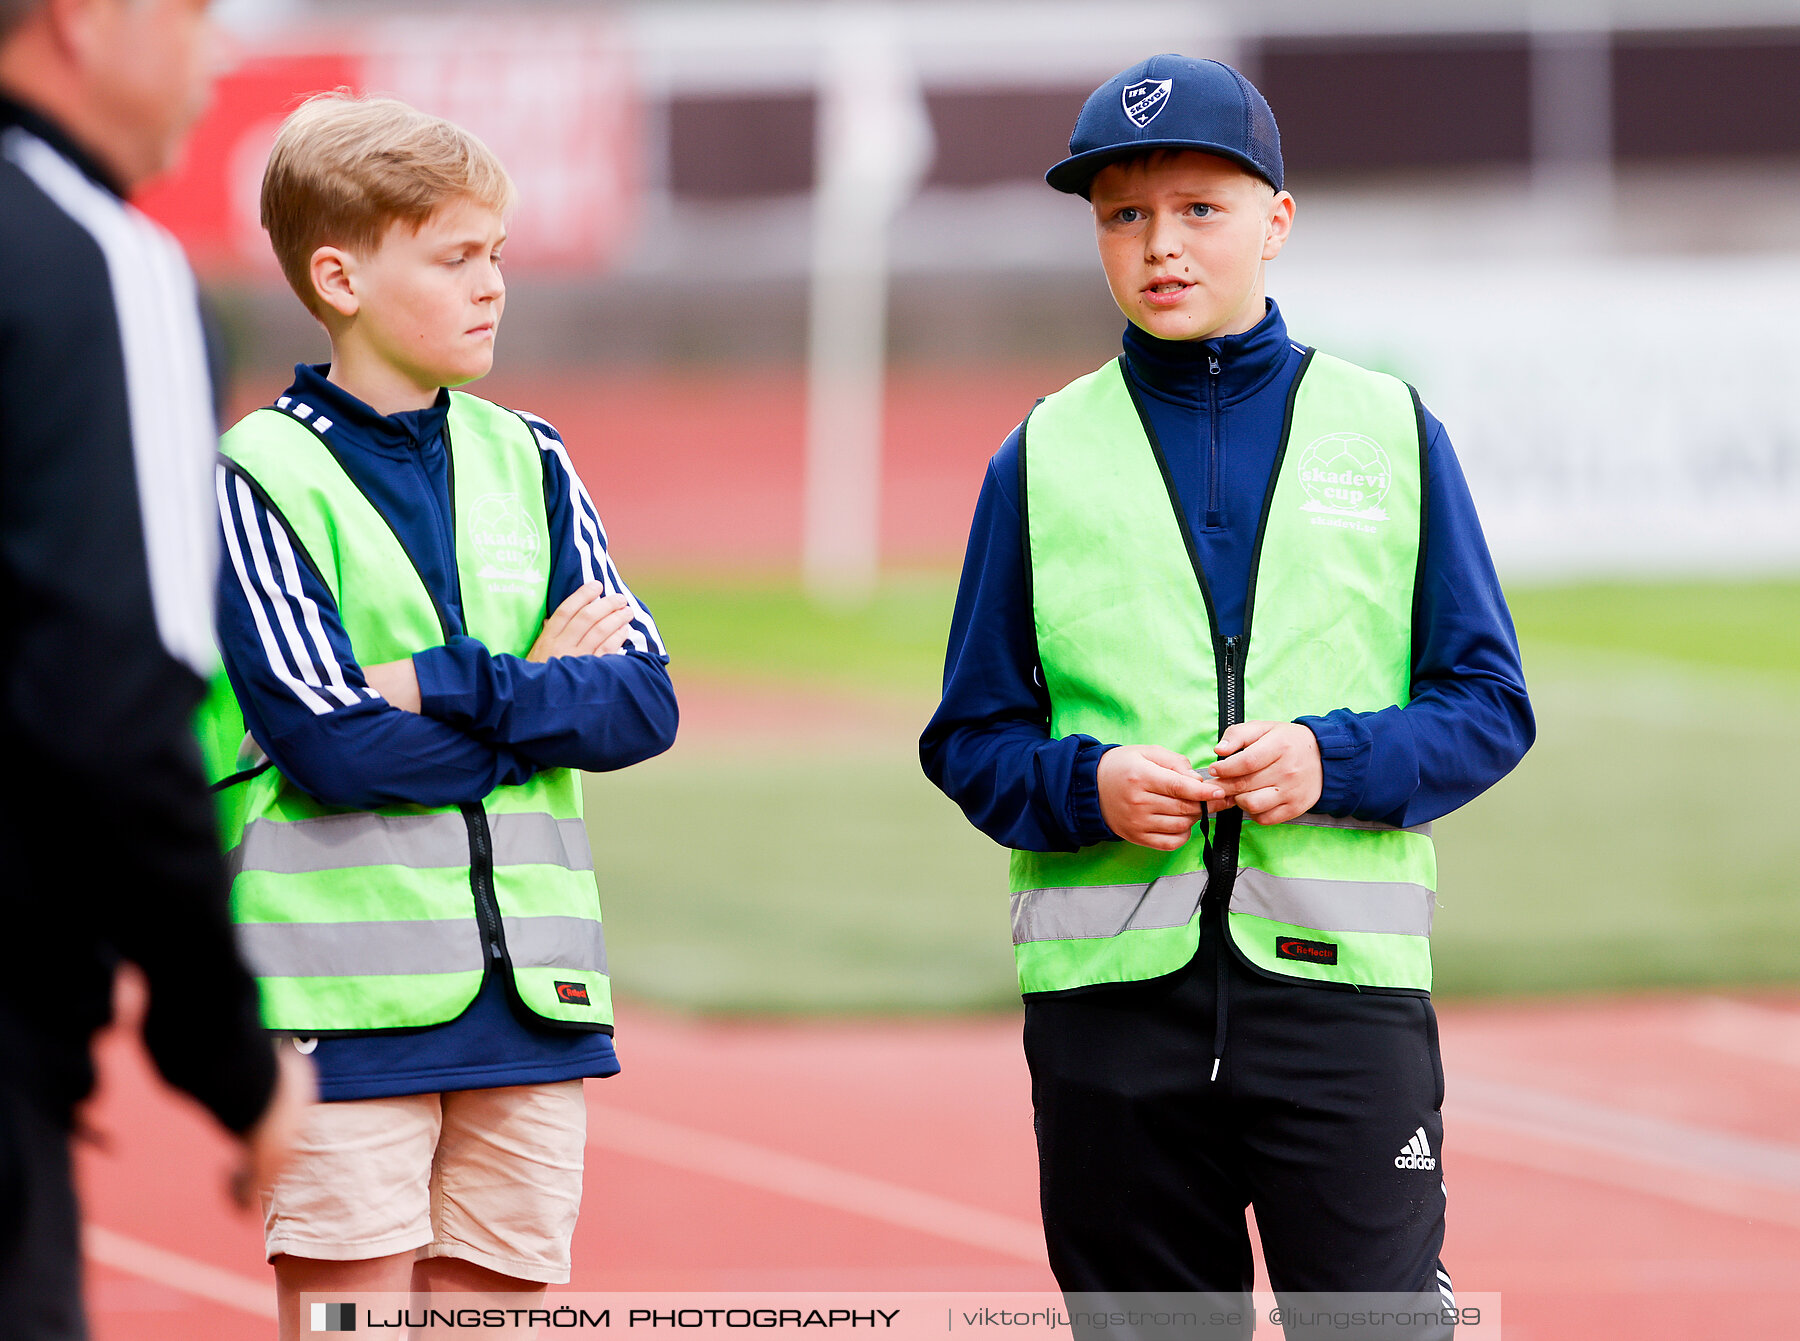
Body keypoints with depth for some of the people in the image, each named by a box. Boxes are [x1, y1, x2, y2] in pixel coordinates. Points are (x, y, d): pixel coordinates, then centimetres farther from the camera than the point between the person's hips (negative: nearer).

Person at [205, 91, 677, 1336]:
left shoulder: (527, 461, 12)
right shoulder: (260, 477, -4)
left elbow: (643, 704, 2)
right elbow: (332, 744, -15)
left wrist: (452, 688, -12)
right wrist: (543, 696, -4)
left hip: (528, 993, 5)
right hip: (350, 992, -5)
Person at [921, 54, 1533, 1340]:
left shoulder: (1390, 430, 9)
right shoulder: (1042, 459, 10)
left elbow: (1489, 706, 7)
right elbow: (972, 738, 10)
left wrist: (1337, 761, -11)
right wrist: (1087, 787, -11)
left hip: (1341, 977, -1)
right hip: (1111, 981, 1)